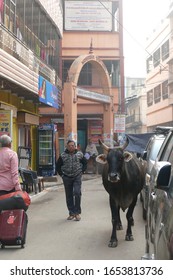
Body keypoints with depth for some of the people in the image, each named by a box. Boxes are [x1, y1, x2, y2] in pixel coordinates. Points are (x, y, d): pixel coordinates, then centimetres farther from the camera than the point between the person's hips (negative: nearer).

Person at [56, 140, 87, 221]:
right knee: (69, 196, 6)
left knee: (77, 193, -15)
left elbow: (85, 163, 15)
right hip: (67, 178, 1)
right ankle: (71, 213, 17)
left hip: (77, 177, -1)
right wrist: (62, 174, 3)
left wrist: (82, 171, 6)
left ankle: (77, 212, -4)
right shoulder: (63, 156, -1)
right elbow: (58, 166, 8)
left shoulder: (79, 154, 1)